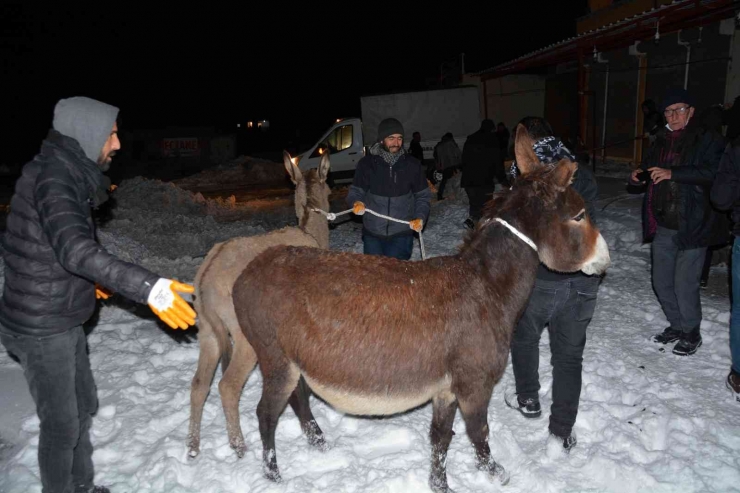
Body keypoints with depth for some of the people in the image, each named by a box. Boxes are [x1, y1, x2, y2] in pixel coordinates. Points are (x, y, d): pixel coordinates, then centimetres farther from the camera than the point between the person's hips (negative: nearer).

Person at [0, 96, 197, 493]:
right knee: (61, 423, 7)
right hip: (40, 329, -9)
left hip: (62, 322, 9)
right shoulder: (52, 176, -22)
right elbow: (74, 248, -39)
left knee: (84, 405, 21)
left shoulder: (66, 173, 6)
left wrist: (88, 280, 27)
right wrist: (148, 287, -47)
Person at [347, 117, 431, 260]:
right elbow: (355, 191, 4)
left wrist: (420, 218, -9)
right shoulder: (367, 163, -2)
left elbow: (423, 195, 8)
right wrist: (356, 203, -19)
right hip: (372, 233, 1)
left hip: (401, 234, 0)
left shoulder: (412, 164, 0)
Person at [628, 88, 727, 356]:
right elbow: (648, 173, 24)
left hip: (693, 226, -6)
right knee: (661, 281, 13)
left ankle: (691, 334, 19)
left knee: (685, 284, -3)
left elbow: (715, 172, -21)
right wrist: (638, 178, 1)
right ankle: (676, 326, 34)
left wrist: (673, 173, -28)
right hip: (663, 226, 7)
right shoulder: (661, 141, 14)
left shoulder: (707, 139, -6)